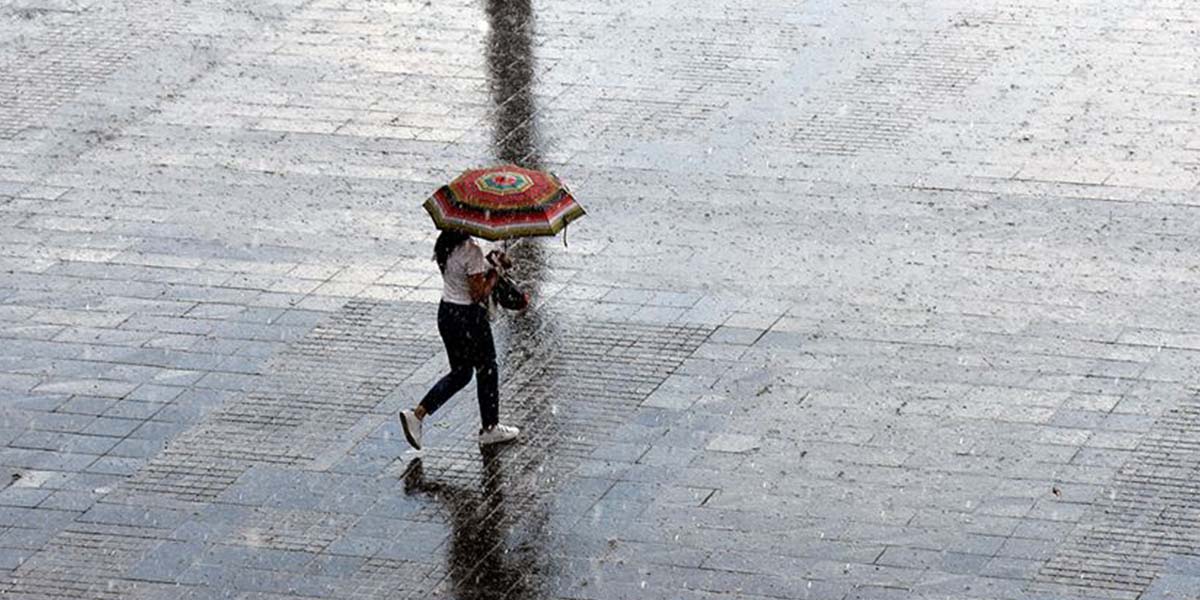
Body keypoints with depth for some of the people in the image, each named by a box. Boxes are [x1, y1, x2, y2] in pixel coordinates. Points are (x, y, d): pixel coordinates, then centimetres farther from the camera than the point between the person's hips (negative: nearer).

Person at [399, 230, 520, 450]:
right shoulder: (472, 252, -24)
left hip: (446, 313, 8)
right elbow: (479, 294, -22)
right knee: (486, 370, 14)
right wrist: (494, 275, -8)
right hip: (469, 316, -8)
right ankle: (490, 428, 27)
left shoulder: (445, 245, 1)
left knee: (460, 373, 20)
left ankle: (417, 414, 7)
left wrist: (489, 260, 5)